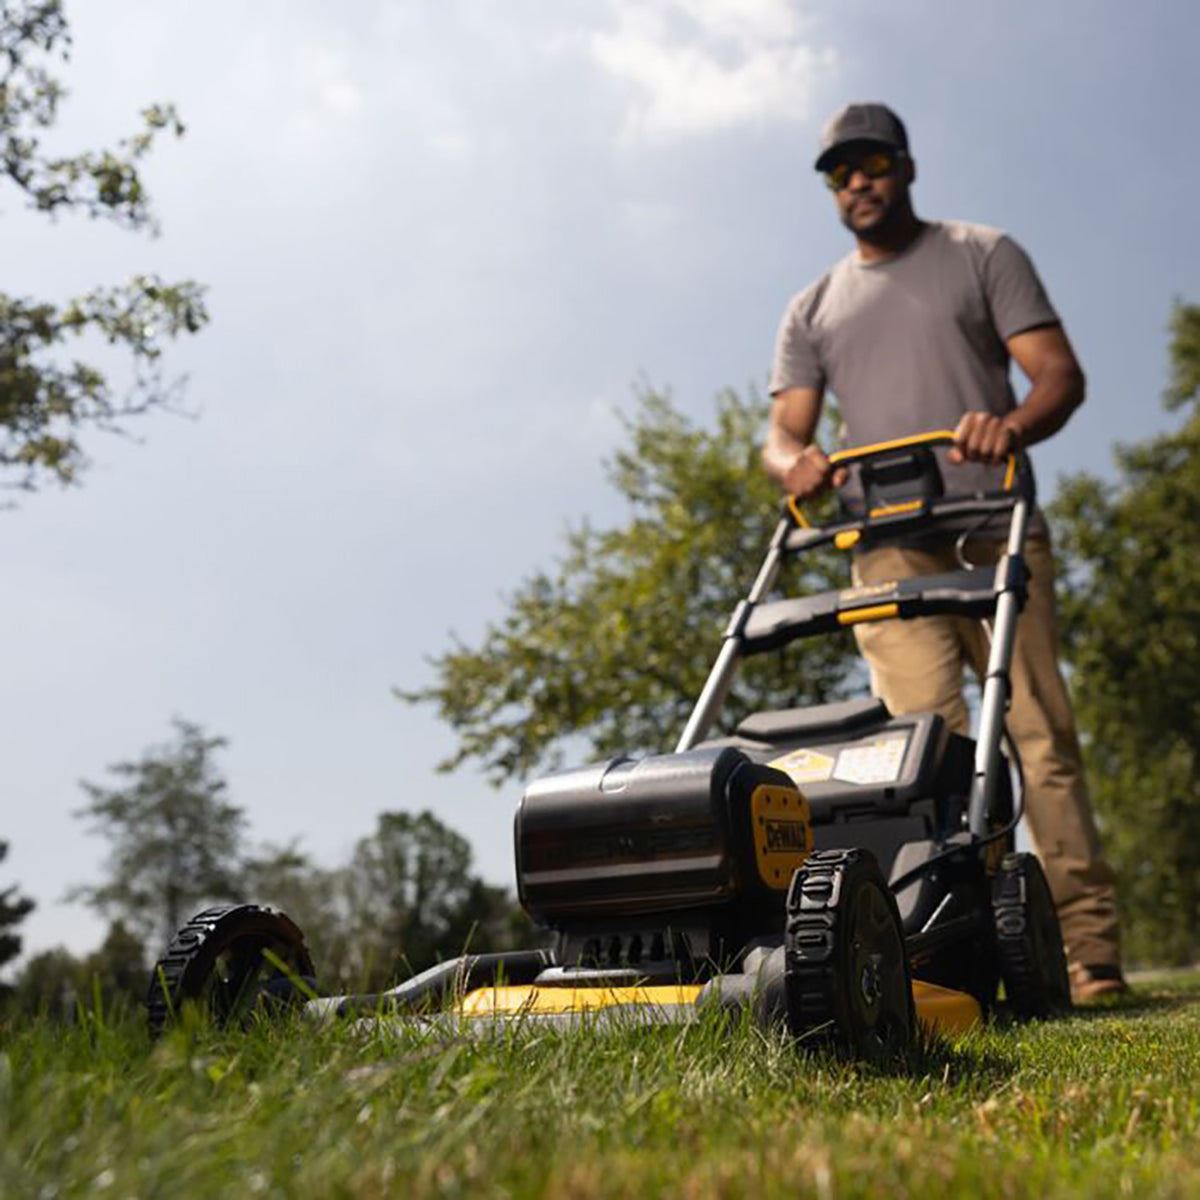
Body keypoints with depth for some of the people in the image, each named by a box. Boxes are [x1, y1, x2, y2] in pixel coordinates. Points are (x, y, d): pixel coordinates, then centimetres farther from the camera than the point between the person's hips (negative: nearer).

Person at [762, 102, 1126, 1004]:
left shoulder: (983, 255, 14)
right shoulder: (813, 311, 21)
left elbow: (1060, 372, 3)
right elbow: (784, 430, 10)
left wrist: (1013, 423, -20)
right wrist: (798, 463, -15)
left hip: (995, 533, -2)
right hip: (888, 551, 2)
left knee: (1041, 735, -7)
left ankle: (1091, 949, -4)